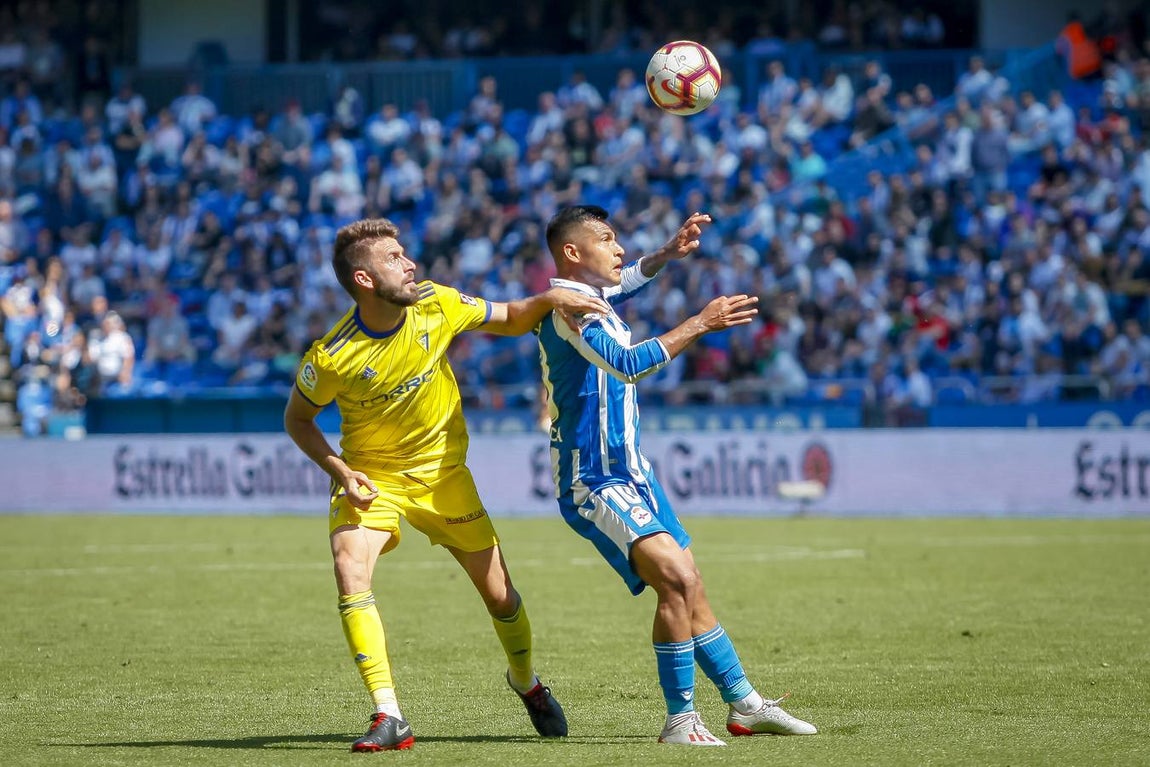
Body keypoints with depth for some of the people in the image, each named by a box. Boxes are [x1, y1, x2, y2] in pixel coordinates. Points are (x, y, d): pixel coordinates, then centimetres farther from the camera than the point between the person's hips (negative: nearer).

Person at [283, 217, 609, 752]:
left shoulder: (437, 306, -14)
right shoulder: (330, 358, -22)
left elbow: (511, 321, 2)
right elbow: (297, 419, -5)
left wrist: (549, 299, -17)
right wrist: (338, 469, -18)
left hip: (442, 472, 2)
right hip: (371, 476, -2)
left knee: (498, 592, 5)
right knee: (350, 572, -27)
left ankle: (525, 680, 37)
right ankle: (389, 717, -24)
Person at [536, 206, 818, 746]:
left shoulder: (591, 298, 12)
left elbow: (624, 281, 36)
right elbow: (627, 365, -32)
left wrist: (667, 254, 19)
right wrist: (701, 323, -28)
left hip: (629, 474, 10)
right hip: (594, 484, -10)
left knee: (689, 589, 13)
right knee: (677, 579, -24)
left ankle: (745, 706, 21)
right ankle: (680, 721, -18)